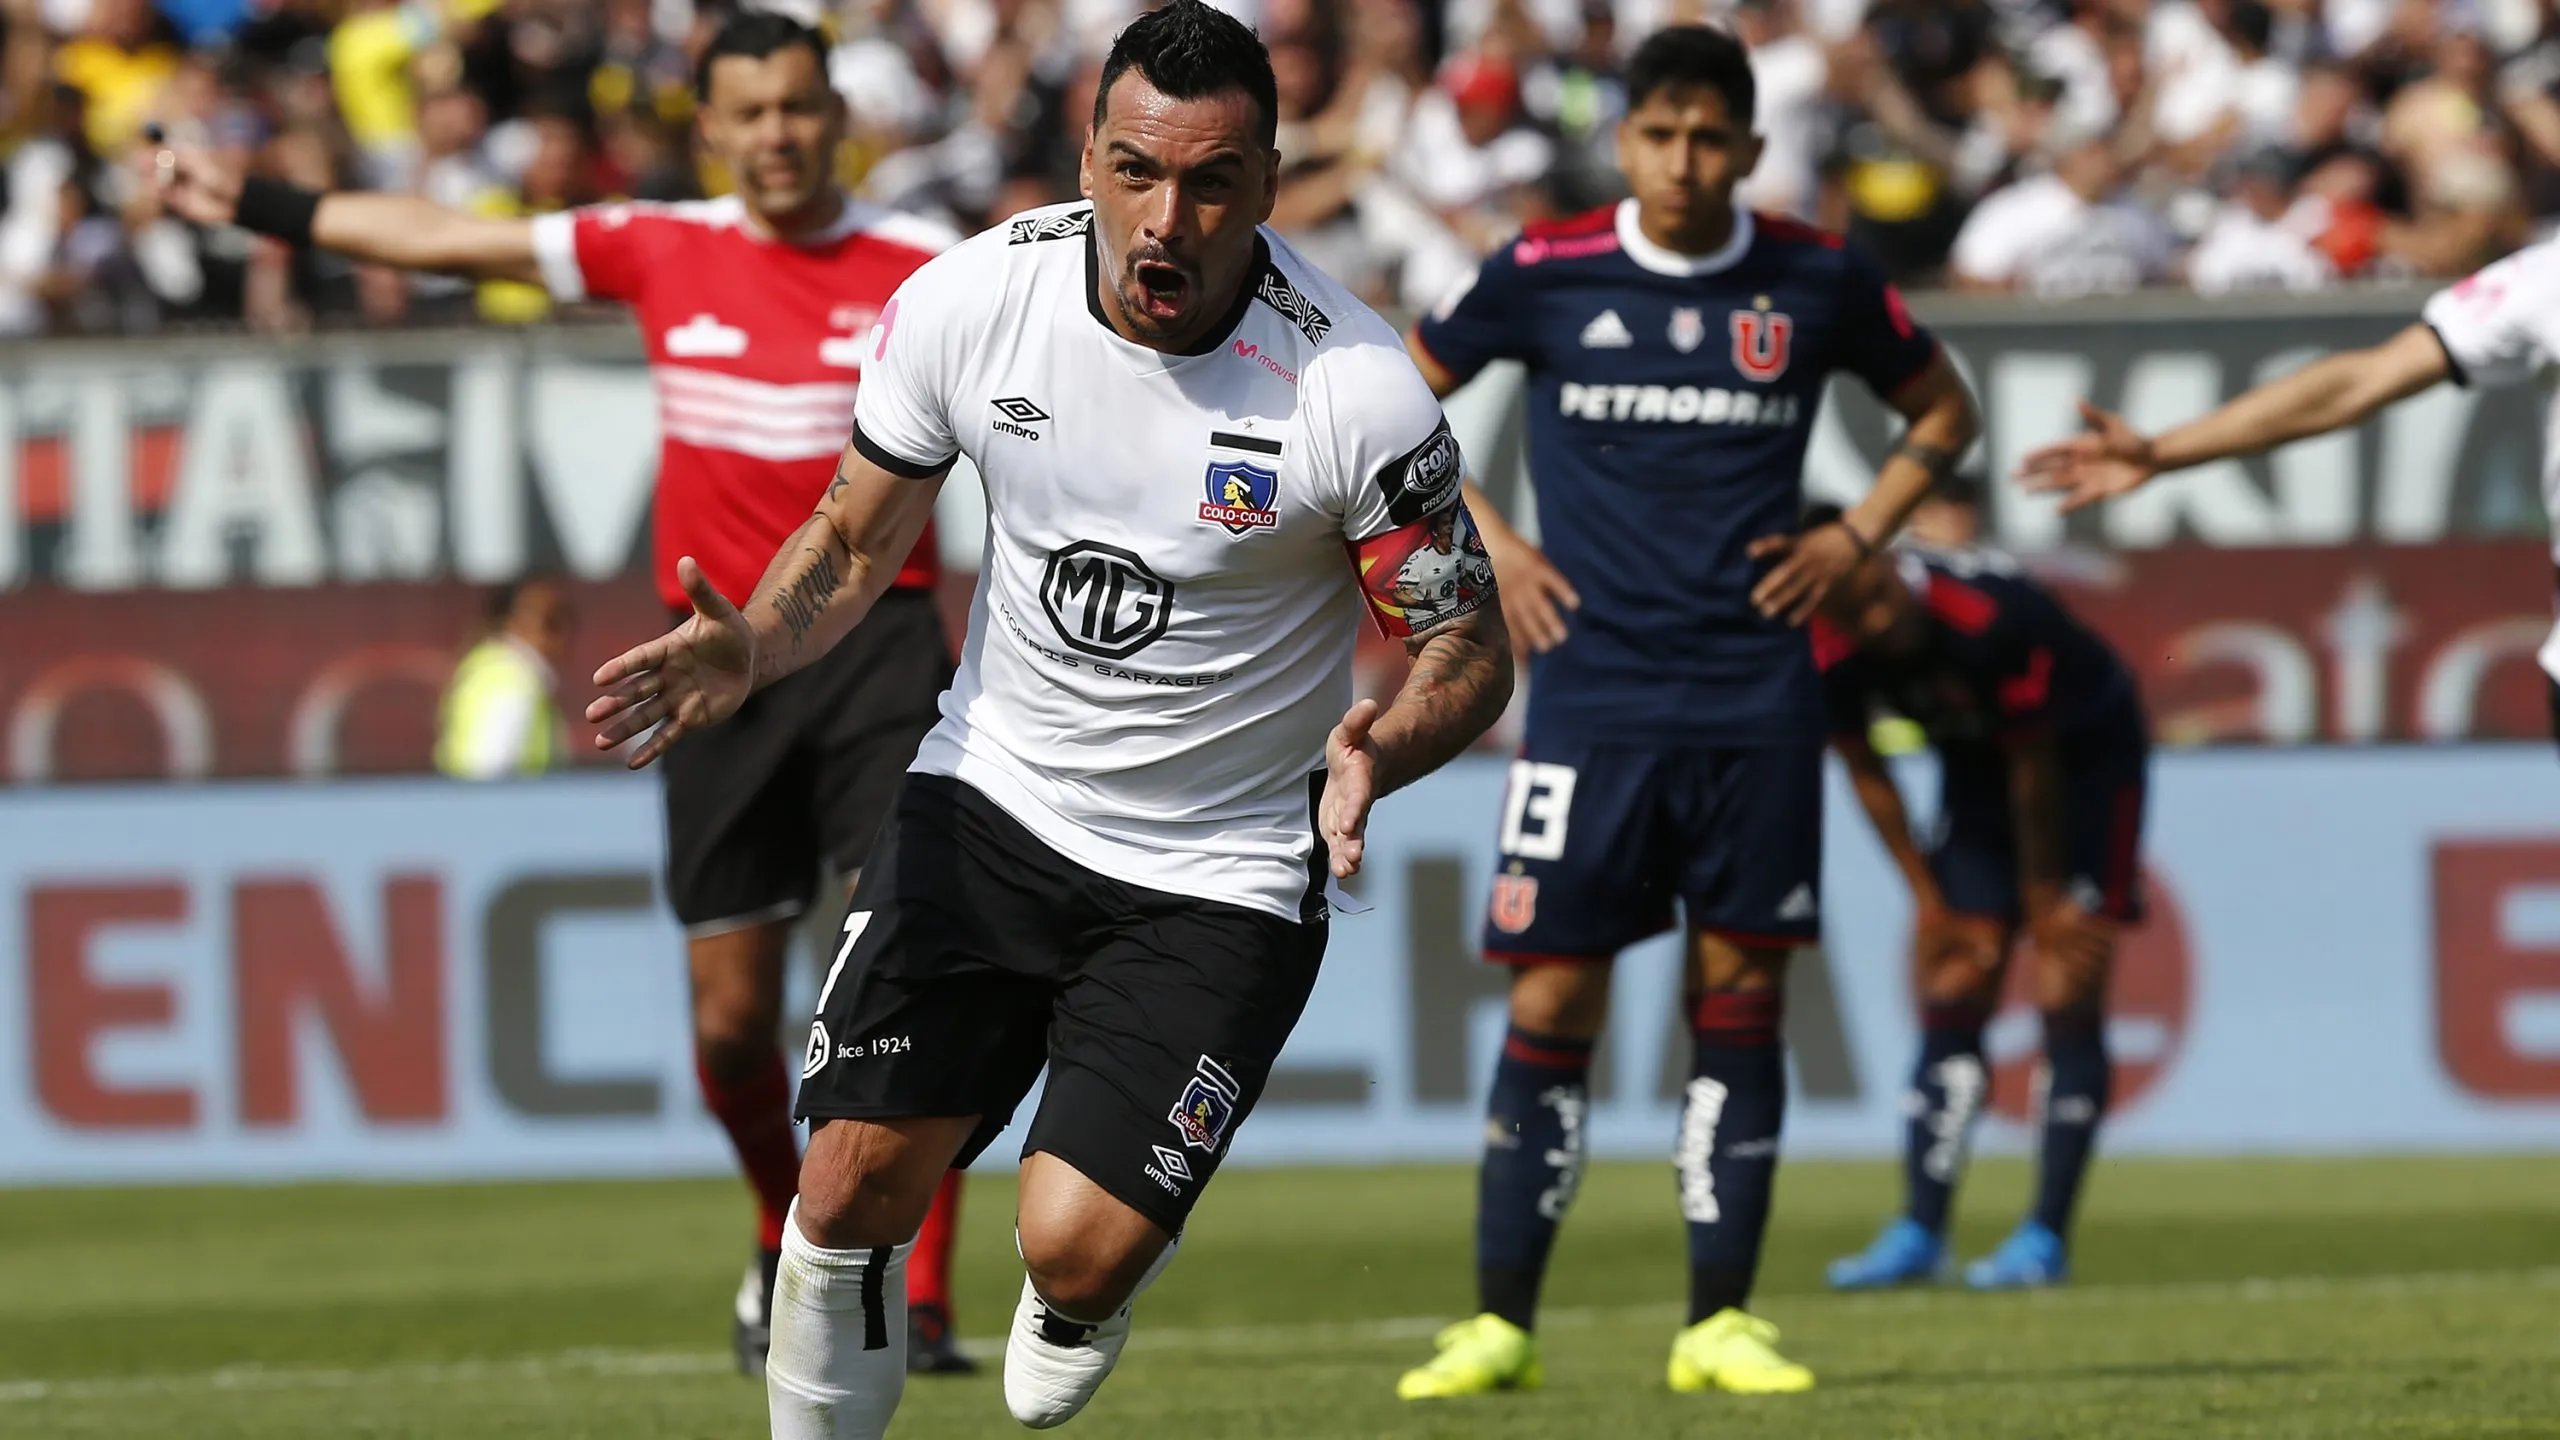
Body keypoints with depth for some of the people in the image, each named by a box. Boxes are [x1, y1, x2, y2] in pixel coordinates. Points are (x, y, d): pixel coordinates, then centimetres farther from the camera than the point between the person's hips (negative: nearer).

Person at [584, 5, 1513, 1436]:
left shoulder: (1358, 390, -21)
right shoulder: (967, 300, -11)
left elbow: (1470, 645, -9)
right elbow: (857, 539, 4)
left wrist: (1383, 748, -31)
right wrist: (750, 647, -17)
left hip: (1218, 875, -3)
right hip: (991, 797, 3)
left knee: (1075, 1255, -15)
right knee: (853, 1194, -7)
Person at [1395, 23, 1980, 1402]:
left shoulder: (1819, 282, 2)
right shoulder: (1543, 275, -1)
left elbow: (1941, 408, 18)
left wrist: (1857, 536, 5)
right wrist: (1487, 543, 3)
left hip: (1754, 703, 1)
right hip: (1589, 700, -1)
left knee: (1741, 991, 1)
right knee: (1552, 998, -4)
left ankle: (1720, 1319, 7)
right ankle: (1499, 1322, 2)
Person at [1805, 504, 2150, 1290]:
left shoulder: (1993, 620, -38)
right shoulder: (1833, 659, -22)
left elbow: (2035, 769, -24)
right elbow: (1865, 772, -3)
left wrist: (2046, 898, -13)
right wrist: (1929, 900, 0)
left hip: (2088, 757, -5)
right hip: (1976, 770, 5)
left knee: (2069, 1000, -12)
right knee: (1952, 996, 0)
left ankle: (2046, 1235, -10)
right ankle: (1919, 1232, 2)